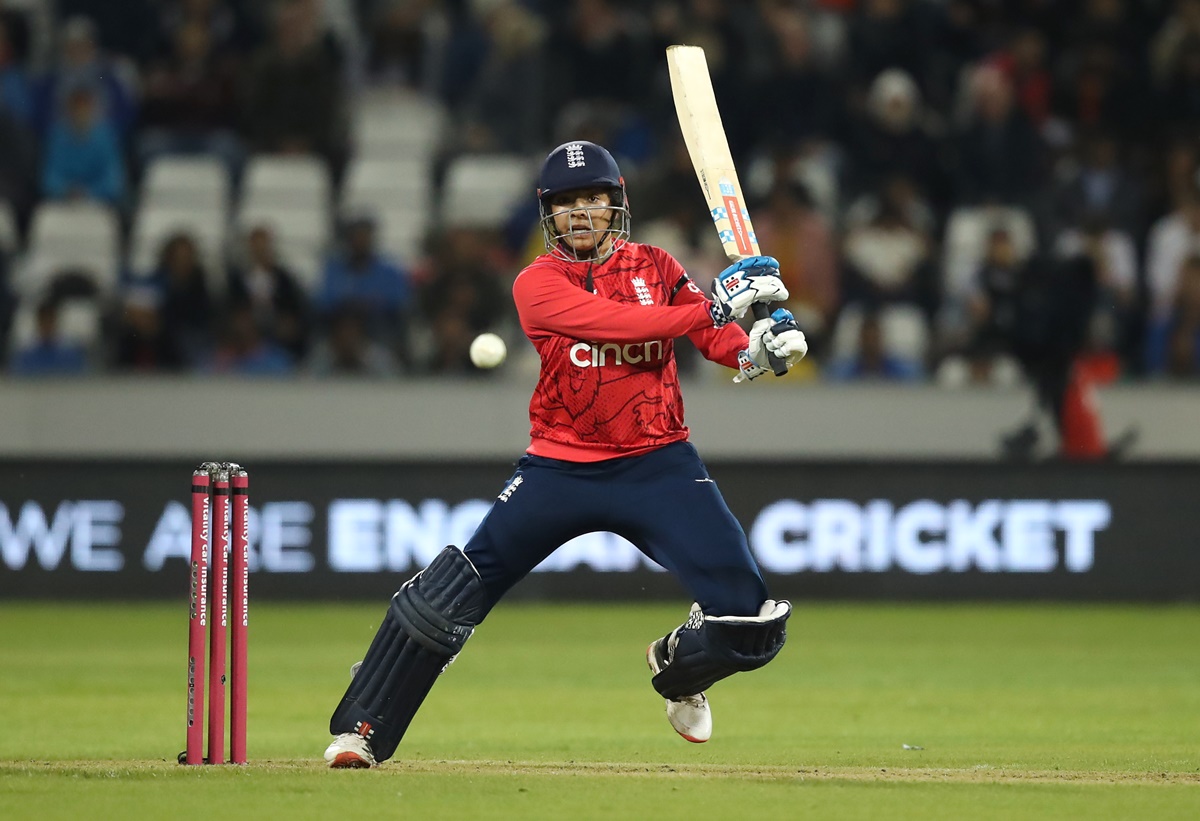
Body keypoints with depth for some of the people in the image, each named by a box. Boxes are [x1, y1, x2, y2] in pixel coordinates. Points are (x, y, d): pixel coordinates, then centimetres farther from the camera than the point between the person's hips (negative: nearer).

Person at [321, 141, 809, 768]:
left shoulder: (655, 267, 6)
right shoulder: (538, 284, -6)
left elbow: (717, 338, -4)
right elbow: (610, 322, -23)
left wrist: (760, 347, -27)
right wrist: (715, 305, -29)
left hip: (657, 466, 2)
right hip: (561, 468, -2)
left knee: (749, 622, -9)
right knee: (450, 595, -12)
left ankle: (676, 668, 26)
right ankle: (362, 729, 0)